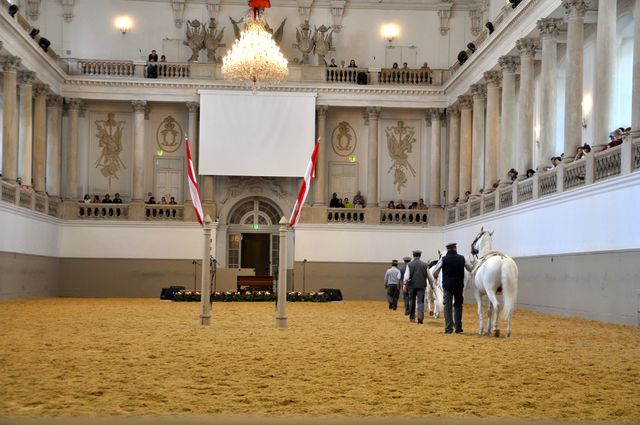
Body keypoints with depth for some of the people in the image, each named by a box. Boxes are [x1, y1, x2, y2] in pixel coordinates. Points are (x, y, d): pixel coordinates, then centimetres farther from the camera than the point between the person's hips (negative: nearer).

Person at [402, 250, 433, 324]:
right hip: (421, 285, -1)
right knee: (420, 302, -3)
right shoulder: (425, 265, 2)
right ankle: (420, 318, -17)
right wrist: (432, 284, 16)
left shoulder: (410, 264, 1)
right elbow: (429, 276, 5)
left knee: (412, 301, 15)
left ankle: (412, 317, 25)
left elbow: (406, 276, -9)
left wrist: (405, 284, -13)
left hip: (412, 285, 1)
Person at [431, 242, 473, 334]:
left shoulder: (443, 259, -4)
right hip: (459, 285, 2)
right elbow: (471, 269, 10)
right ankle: (458, 328, 14)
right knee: (458, 305, 13)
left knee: (447, 305, 2)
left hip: (447, 286, -2)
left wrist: (435, 278, 18)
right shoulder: (462, 258, 2)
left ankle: (448, 328, -6)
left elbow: (435, 272, -3)